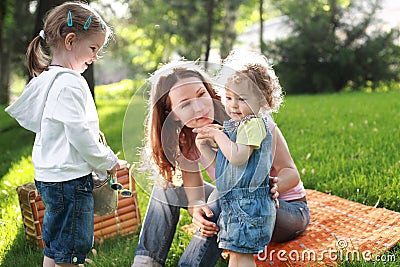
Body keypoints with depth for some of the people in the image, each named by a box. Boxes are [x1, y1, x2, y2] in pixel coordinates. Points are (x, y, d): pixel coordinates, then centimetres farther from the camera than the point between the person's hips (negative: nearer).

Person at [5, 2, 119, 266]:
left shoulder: (46, 80, 12)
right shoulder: (70, 83, -18)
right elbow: (79, 133, -22)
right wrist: (107, 161, -7)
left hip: (50, 176, 10)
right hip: (70, 179, -10)